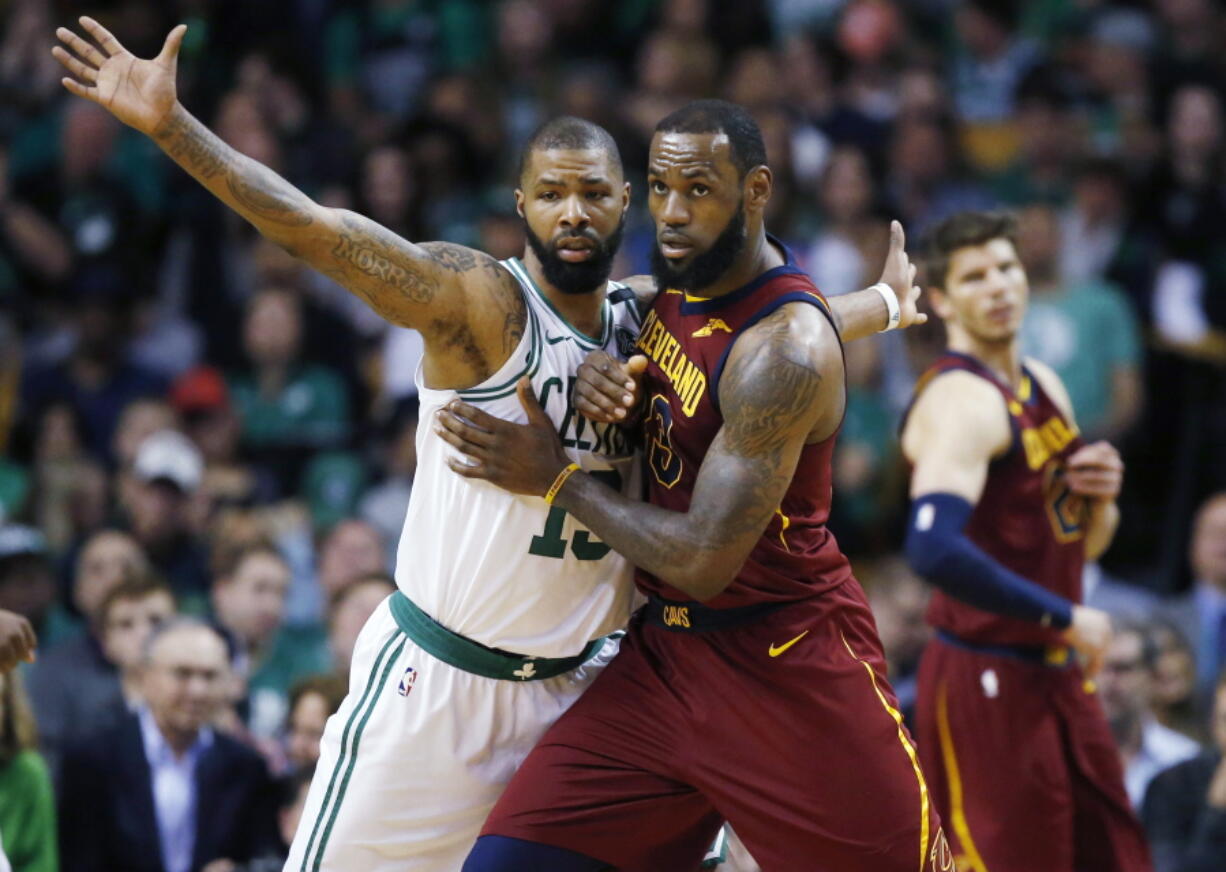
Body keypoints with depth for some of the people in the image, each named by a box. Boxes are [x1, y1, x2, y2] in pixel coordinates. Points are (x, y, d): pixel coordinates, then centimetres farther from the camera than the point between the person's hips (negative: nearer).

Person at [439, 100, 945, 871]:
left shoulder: (783, 350, -22)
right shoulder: (681, 278, 3)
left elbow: (704, 561, -24)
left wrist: (558, 479, -13)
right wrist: (605, 371, -2)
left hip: (789, 661, -7)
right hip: (666, 653, 7)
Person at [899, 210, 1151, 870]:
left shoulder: (1044, 387, 13)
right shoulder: (960, 402, -16)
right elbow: (935, 552, -32)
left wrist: (1100, 497, 0)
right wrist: (1065, 619, -25)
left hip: (1058, 676, 9)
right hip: (987, 683, -9)